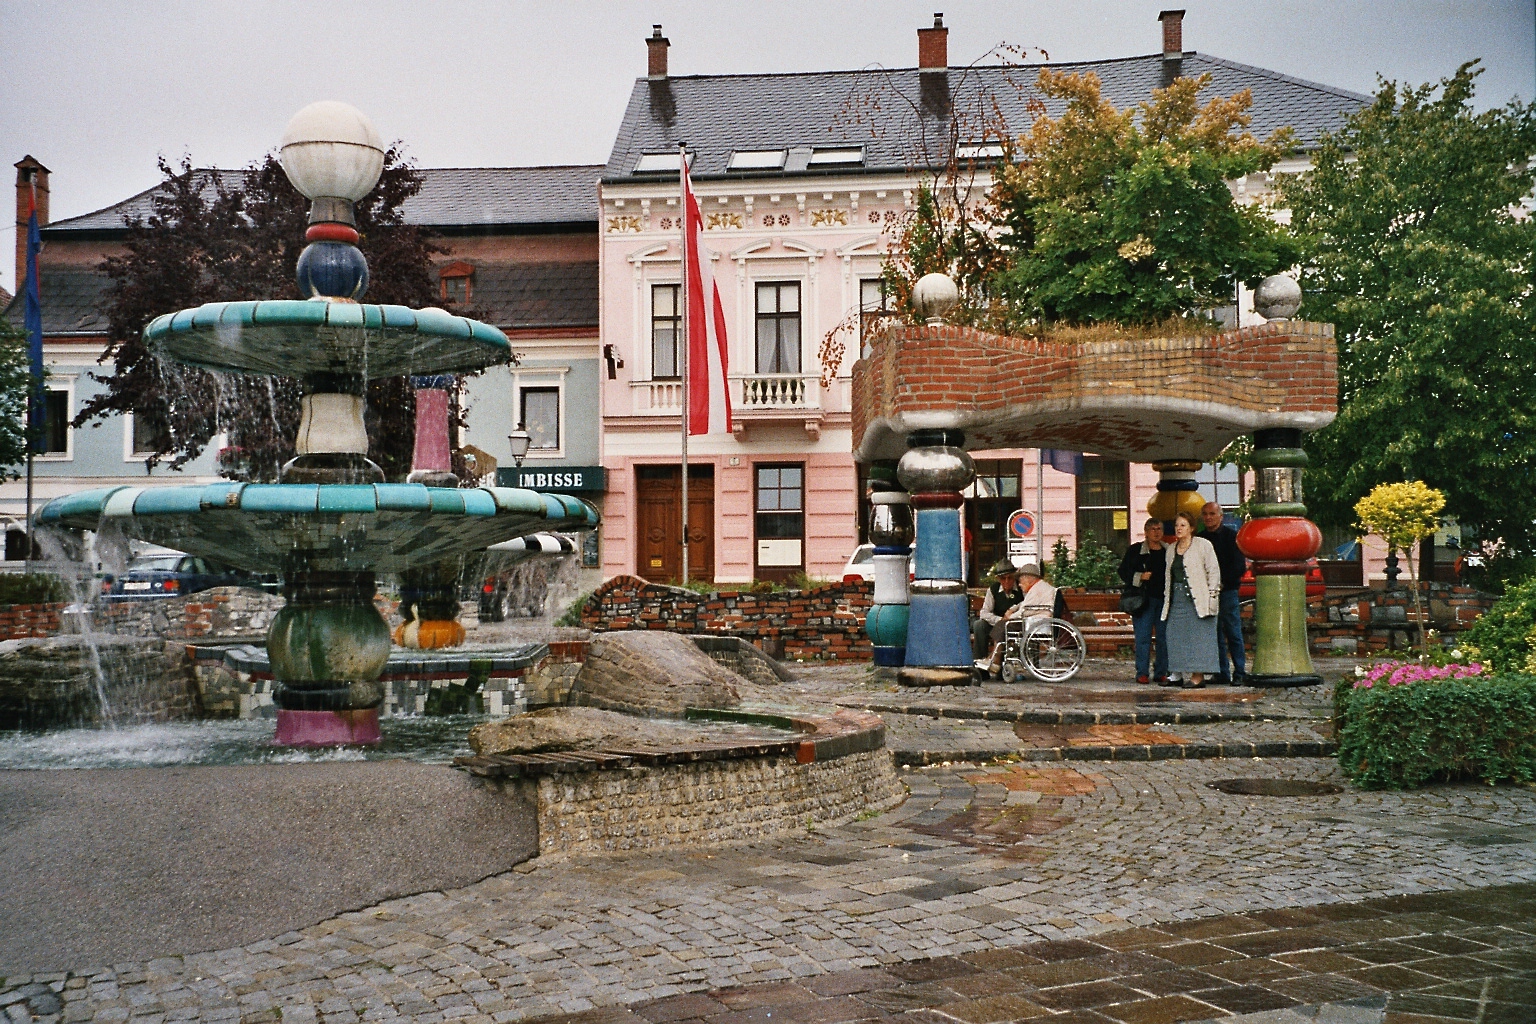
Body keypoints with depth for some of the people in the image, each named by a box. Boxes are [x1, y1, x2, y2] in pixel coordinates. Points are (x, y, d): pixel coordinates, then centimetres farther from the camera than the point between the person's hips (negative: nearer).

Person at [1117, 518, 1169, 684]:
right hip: (1144, 600, -3)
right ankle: (1142, 673, 2)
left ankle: (1161, 672, 13)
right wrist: (1139, 576, -13)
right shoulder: (1135, 550, 4)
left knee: (1164, 638, 5)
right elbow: (1123, 572, 3)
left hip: (1164, 600, 3)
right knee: (1143, 638, -4)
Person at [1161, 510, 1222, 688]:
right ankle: (1185, 675, 2)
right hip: (1177, 598, 6)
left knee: (1198, 635, -7)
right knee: (1178, 637, 0)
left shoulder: (1203, 545, 1)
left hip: (1197, 598, -6)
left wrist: (1212, 595, -9)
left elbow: (1213, 571, -2)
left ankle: (1198, 676, -8)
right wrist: (1167, 597, 14)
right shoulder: (1170, 549, 17)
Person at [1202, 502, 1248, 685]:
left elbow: (1239, 565, -5)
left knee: (1233, 634, -3)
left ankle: (1239, 673, 0)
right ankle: (1222, 674, 10)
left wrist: (1223, 582, -11)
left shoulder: (1231, 535, 0)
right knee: (1216, 636, 6)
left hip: (1227, 592, -4)